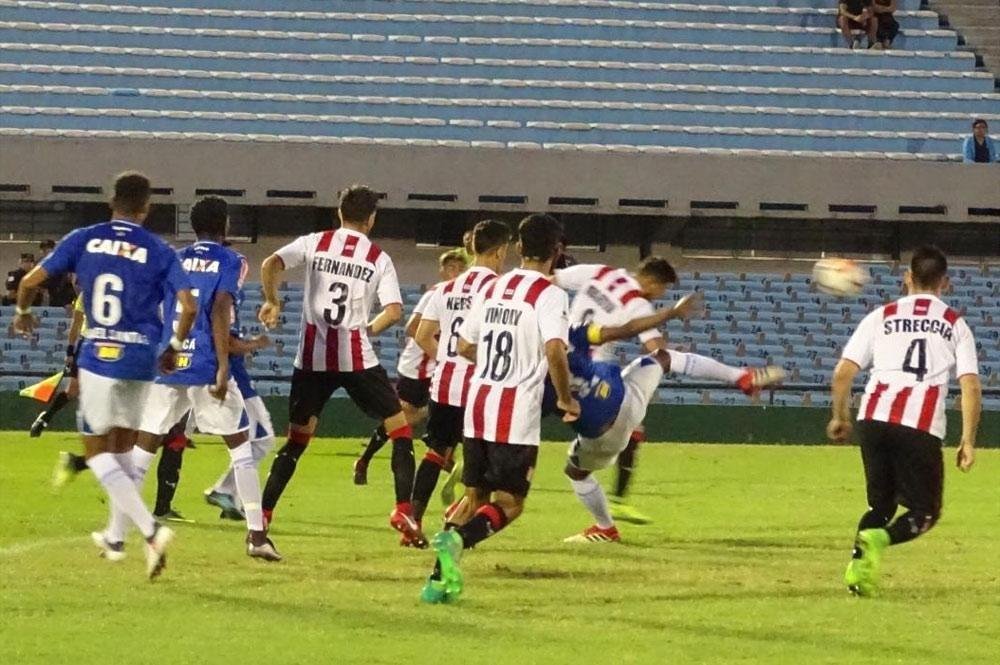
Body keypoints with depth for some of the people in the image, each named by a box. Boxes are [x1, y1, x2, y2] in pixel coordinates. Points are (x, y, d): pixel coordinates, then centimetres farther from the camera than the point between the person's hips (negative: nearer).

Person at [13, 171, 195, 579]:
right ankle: (116, 537, 27)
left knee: (98, 453, 2)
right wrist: (174, 347, 13)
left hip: (98, 357, -2)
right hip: (142, 359, 2)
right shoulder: (159, 252, 1)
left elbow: (31, 281, 0)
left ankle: (150, 530, -16)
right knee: (122, 449, 20)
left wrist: (22, 313, 22)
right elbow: (188, 306, -7)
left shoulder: (84, 240, 2)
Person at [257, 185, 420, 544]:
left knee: (296, 437, 14)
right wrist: (369, 329, 10)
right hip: (357, 358, -2)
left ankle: (263, 511, 8)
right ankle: (403, 509, -4)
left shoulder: (314, 244, 6)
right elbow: (394, 311, -7)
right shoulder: (379, 259, 3)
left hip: (312, 357, 2)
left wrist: (272, 301, 7)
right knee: (400, 427, 8)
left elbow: (271, 265, -8)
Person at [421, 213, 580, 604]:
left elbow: (464, 346, 18)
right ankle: (457, 540, -28)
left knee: (474, 496, 16)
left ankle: (440, 579, 5)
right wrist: (566, 399, -8)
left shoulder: (493, 289, 12)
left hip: (477, 407, 6)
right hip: (517, 415, -6)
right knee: (509, 504, -1)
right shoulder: (549, 295, -9)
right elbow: (554, 351, -22)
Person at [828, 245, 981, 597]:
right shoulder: (956, 325, 12)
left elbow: (843, 372, 8)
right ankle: (877, 539, -20)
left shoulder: (881, 317, 14)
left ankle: (859, 567, -3)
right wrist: (968, 441, 6)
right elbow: (971, 387, 1)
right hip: (922, 428, -2)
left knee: (881, 503, 19)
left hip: (873, 419, 2)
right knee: (924, 512, 9)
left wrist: (840, 416, 24)